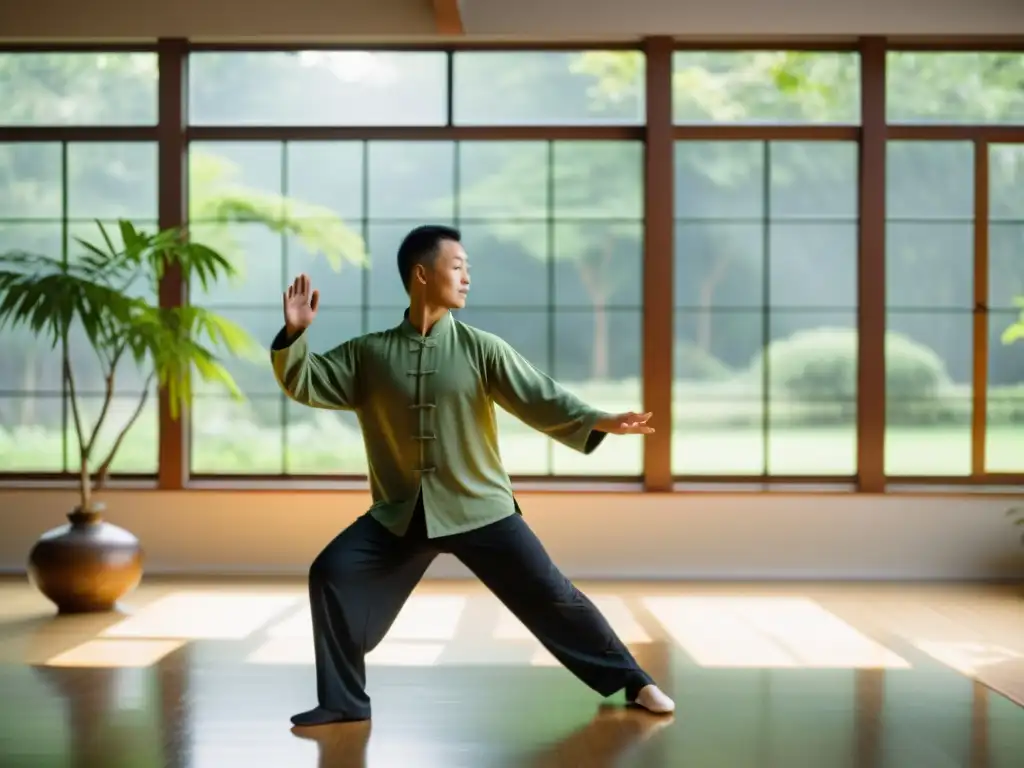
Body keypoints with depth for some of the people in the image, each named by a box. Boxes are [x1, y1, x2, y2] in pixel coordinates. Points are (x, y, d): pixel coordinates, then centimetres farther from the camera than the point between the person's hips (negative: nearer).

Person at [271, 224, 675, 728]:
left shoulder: (480, 348, -5)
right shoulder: (369, 354, 1)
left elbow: (538, 397, -11)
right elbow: (307, 384, 0)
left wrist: (600, 421, -26)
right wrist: (295, 334, -17)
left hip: (480, 509, -2)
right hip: (401, 514, 2)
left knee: (550, 595, -3)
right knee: (331, 574, -11)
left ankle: (634, 683, 13)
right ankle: (343, 701, 5)